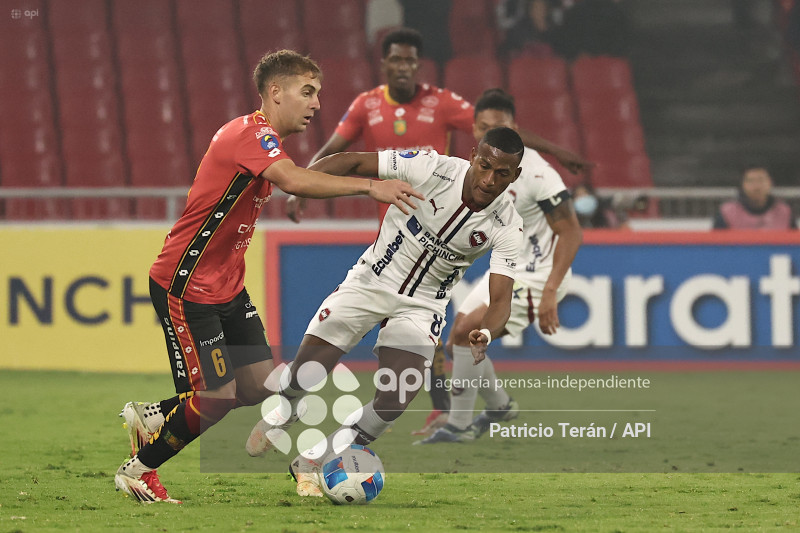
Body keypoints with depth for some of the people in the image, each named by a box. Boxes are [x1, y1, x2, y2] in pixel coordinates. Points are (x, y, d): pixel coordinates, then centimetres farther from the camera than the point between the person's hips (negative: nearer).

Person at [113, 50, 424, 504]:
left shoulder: (264, 139, 13)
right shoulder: (251, 134, -20)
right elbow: (293, 180, -38)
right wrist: (369, 187, -42)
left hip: (226, 287, 10)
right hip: (186, 286, -10)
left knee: (261, 389, 5)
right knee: (216, 400, -8)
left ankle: (151, 417, 22)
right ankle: (137, 472, 11)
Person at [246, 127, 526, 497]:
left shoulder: (507, 227, -19)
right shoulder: (432, 169, -24)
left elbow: (500, 299, -22)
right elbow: (352, 163, -18)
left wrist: (485, 334, -44)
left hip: (422, 306, 1)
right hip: (370, 282, -1)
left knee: (394, 402, -13)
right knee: (304, 373, -8)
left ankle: (309, 465, 10)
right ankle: (278, 418, 31)